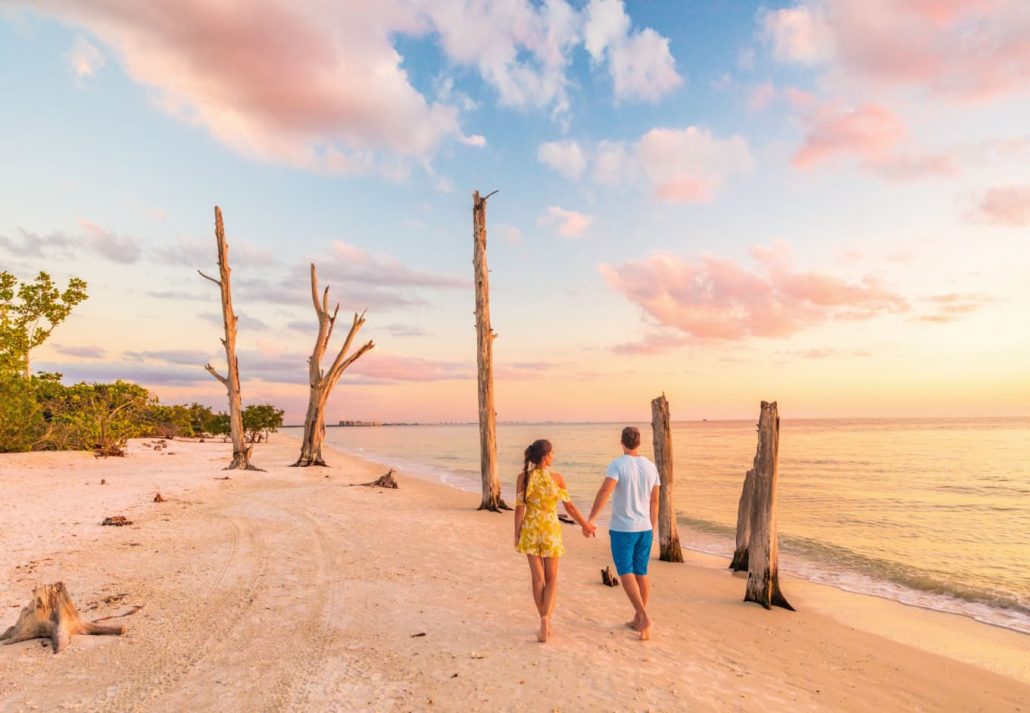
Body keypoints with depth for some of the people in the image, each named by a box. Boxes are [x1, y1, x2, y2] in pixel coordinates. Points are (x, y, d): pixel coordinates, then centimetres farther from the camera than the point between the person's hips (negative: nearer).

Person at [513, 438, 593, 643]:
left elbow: (519, 508, -6)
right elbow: (569, 506, -2)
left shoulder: (522, 477, -7)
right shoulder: (557, 478, -9)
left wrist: (516, 534, 3)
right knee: (551, 579, 11)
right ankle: (545, 620, -9)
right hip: (551, 531, -1)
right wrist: (585, 525, 12)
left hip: (530, 530, 1)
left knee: (538, 578, 12)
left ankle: (545, 623, 18)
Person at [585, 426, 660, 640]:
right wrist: (652, 528, 19)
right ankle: (638, 619, 23)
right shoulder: (650, 466, 3)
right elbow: (654, 500, 8)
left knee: (626, 574, 1)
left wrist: (590, 519, -29)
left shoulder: (617, 465, -14)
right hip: (644, 528, 5)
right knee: (641, 573, 14)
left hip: (622, 528, -5)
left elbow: (604, 491, -29)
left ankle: (644, 617, -12)